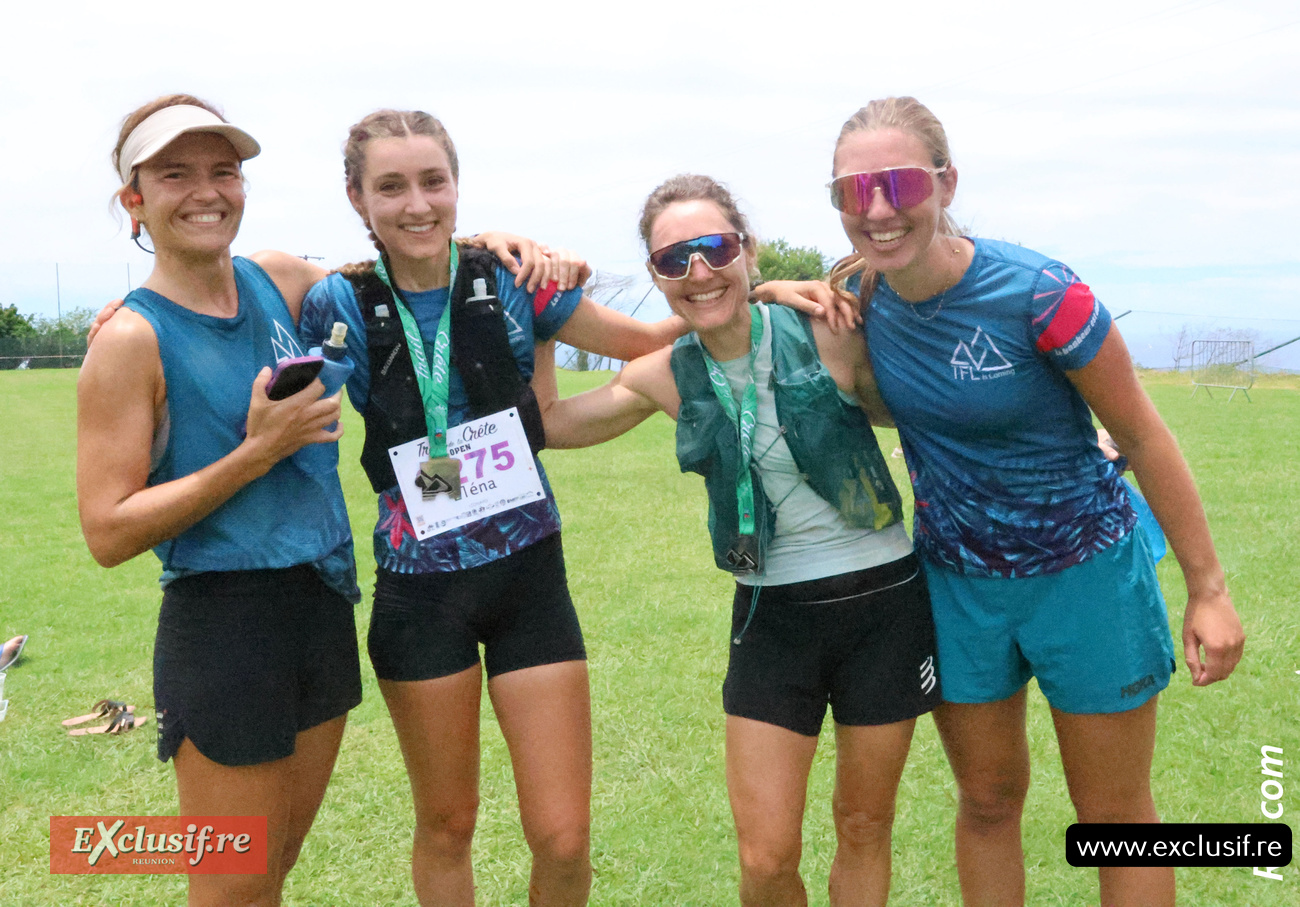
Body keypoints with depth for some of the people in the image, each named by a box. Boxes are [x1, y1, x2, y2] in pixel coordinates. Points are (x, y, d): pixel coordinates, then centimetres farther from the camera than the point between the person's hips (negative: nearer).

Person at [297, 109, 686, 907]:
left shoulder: (513, 280, -3)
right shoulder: (340, 306, -5)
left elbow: (644, 341, 8)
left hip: (529, 572, 1)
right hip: (421, 590, 0)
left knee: (564, 839, 2)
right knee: (446, 826, 16)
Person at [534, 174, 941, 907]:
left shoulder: (828, 335, -11)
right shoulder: (667, 379, -2)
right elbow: (546, 421, 8)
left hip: (884, 600, -1)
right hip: (774, 617, 2)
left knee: (865, 828, 14)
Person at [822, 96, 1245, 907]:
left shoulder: (1039, 295, -25)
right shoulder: (860, 292, -10)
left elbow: (1143, 436, -14)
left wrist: (1208, 589, -10)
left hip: (1085, 572, -4)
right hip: (956, 580, 4)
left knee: (1116, 816, 12)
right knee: (988, 803, 18)